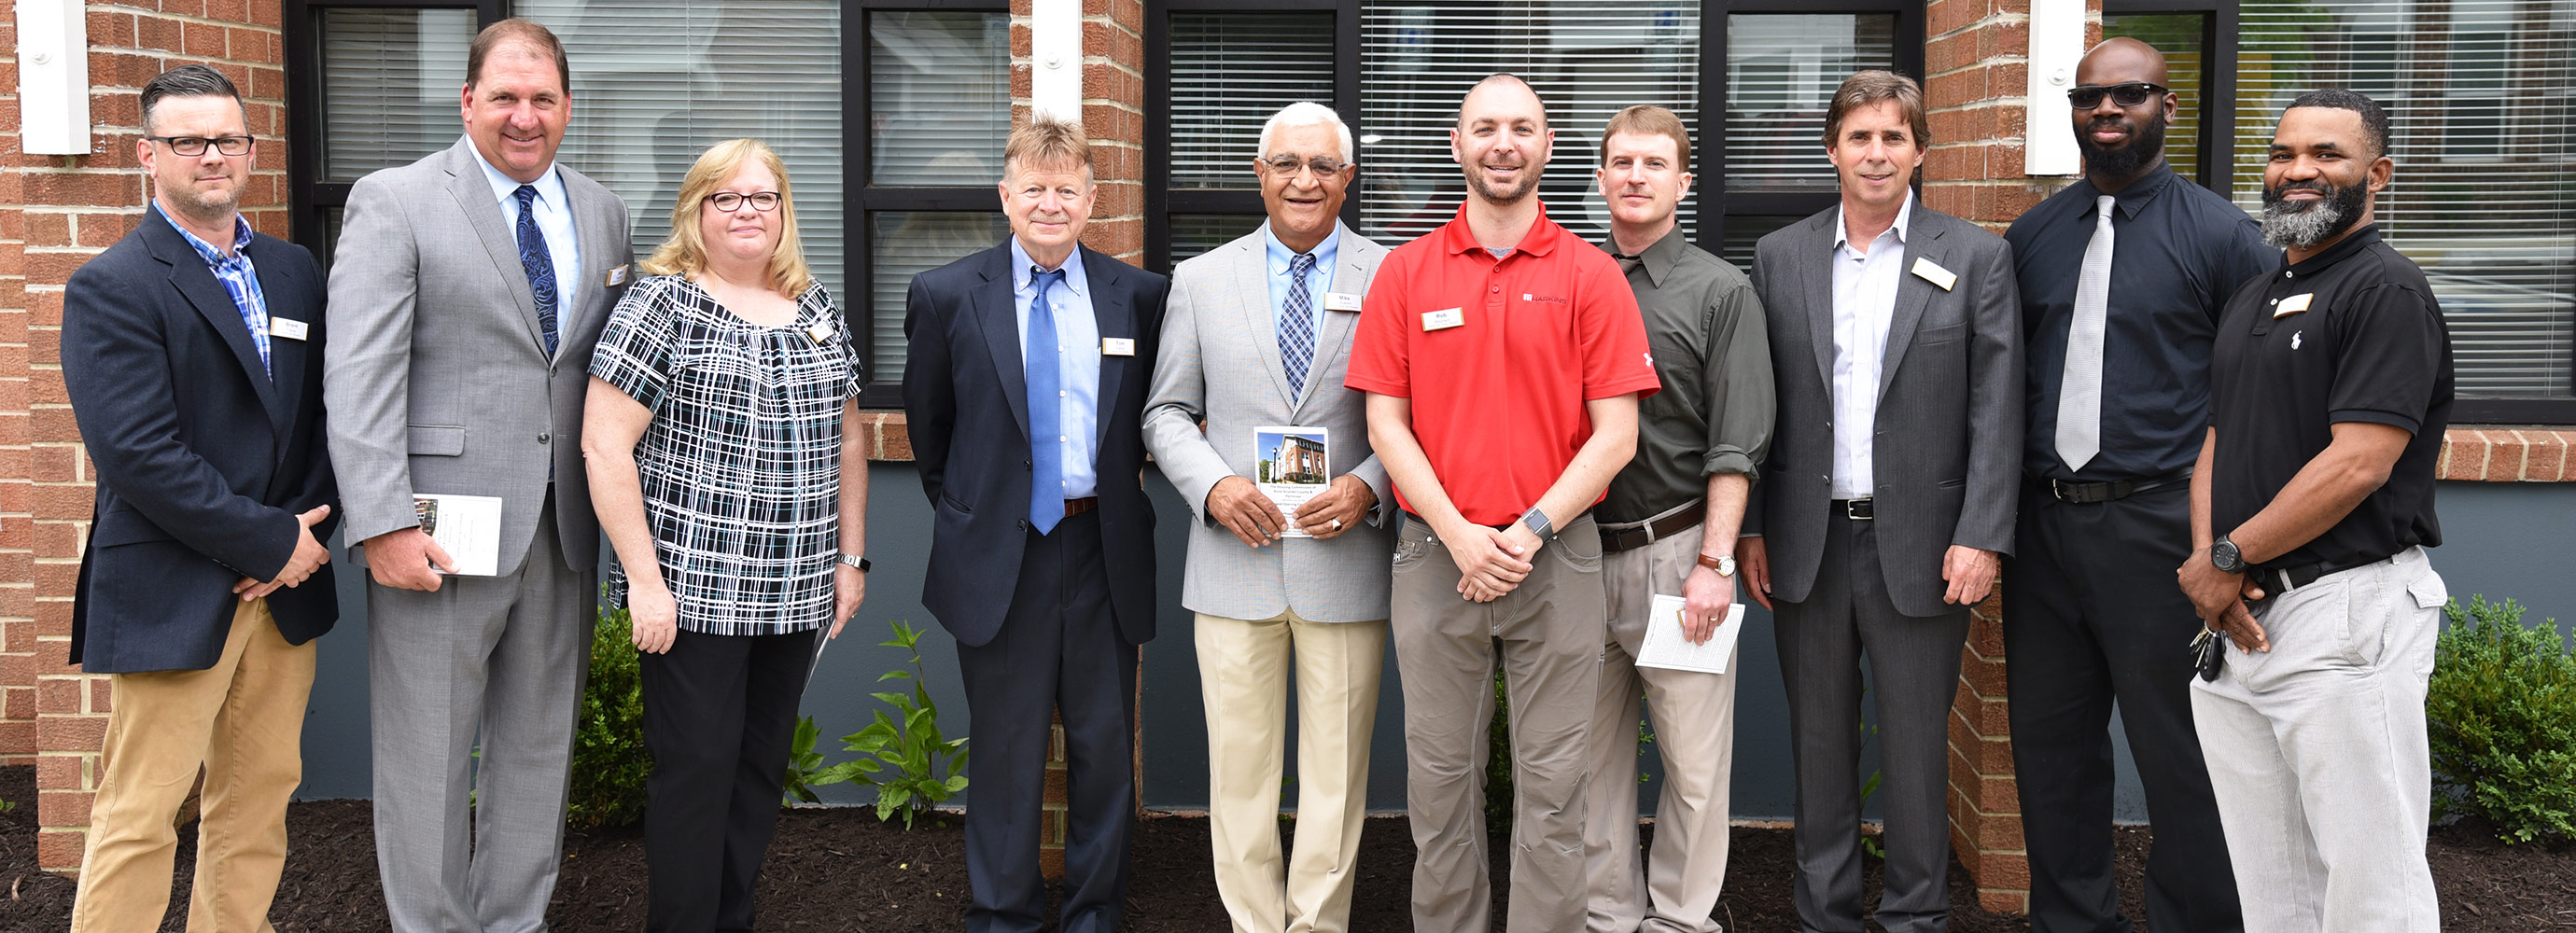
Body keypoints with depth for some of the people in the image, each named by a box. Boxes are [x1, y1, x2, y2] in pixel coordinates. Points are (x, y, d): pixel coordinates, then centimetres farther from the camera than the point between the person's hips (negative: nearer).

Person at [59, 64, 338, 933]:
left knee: (260, 797, 13)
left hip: (285, 584, 6)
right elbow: (139, 454, -16)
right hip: (174, 599, -6)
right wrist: (271, 543, -14)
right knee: (140, 818, -1)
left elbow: (326, 415, 12)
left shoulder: (294, 272, 12)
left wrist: (309, 529, -4)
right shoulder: (111, 288, -7)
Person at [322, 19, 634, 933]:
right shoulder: (393, 202, -3)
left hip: (562, 527, 5)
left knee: (538, 745, 13)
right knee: (426, 758, 4)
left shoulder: (602, 213, 12)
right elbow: (359, 376, -10)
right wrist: (383, 525, -18)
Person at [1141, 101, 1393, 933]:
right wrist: (1212, 485, -8)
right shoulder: (1200, 281, 8)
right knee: (1240, 768, 6)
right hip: (1235, 557, 1)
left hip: (1345, 557, -1)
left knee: (1336, 770, 7)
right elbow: (1166, 411, 9)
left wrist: (1369, 488, -14)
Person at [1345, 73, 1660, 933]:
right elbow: (1386, 421, 2)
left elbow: (1616, 433, -2)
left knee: (1552, 782, 5)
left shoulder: (1590, 275, 2)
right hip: (1436, 557, 1)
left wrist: (1531, 531, -11)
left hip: (1556, 558, -1)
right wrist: (1461, 537, -9)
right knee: (1440, 775, 9)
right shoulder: (1406, 272, 5)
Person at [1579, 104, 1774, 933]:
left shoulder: (1721, 292, 3)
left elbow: (1737, 445, -3)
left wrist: (1713, 562, -10)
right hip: (1579, 550, 3)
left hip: (1675, 552, -2)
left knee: (1694, 759, 2)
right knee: (1592, 754, 9)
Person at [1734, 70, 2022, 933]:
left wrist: (1981, 537, -10)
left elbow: (1997, 409, -3)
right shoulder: (1779, 257, 6)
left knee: (1915, 749, 7)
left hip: (1920, 545, -2)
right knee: (1820, 742, 12)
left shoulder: (1976, 257, 1)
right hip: (1809, 544, 2)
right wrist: (1750, 529, 3)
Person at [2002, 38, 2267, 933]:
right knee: (2050, 743, 13)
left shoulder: (2221, 234, -1)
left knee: (2180, 751, 2)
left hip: (2159, 524, -4)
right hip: (2043, 523, 4)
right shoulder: (2031, 235, 11)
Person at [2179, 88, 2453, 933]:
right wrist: (2206, 560, -1)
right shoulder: (2251, 299, 18)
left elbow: (2358, 464, -17)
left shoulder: (2387, 291, -9)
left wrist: (2229, 560, -11)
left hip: (2346, 612, -8)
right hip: (2240, 617, 8)